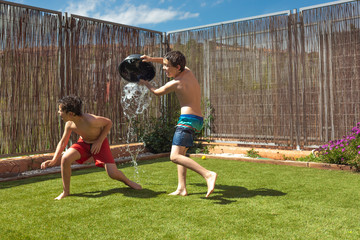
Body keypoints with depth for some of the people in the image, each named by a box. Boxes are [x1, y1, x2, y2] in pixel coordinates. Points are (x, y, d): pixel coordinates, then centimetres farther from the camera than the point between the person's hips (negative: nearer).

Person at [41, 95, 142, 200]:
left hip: (99, 143, -4)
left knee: (113, 174, -15)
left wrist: (99, 141, -21)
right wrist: (54, 160, -7)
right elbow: (63, 142, -2)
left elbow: (109, 122, -19)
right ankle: (66, 191, -4)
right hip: (83, 142, 4)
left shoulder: (90, 120, -36)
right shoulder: (69, 124, -17)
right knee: (65, 158, -22)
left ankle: (127, 181, 23)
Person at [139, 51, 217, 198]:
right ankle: (182, 188, 14)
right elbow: (170, 63, 29)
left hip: (187, 119, -10)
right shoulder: (188, 72, 10)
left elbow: (157, 92, 9)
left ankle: (208, 174, -29)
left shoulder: (175, 83, -11)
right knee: (181, 153, 17)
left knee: (175, 156, -16)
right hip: (198, 120, 10)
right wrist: (152, 59, 21)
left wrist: (145, 83, 27)